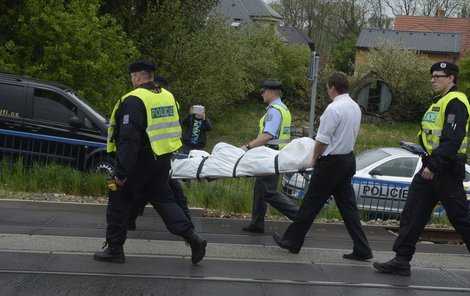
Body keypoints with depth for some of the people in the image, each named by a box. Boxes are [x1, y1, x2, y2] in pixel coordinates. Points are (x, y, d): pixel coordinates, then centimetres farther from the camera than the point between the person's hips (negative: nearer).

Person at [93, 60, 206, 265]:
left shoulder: (134, 100, -18)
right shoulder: (168, 96, 9)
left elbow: (129, 139, -23)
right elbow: (172, 130, 18)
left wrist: (121, 171, -21)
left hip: (139, 162, -7)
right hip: (162, 161, 7)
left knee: (119, 202, 8)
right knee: (163, 200, 15)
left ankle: (114, 249, 16)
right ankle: (192, 237, 1)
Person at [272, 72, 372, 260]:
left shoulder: (334, 109, -18)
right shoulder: (355, 107, 9)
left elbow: (322, 140, -17)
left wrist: (315, 159, 0)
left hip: (332, 161, -8)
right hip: (349, 158, 8)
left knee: (311, 203, 2)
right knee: (347, 204, 10)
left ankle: (292, 240, 13)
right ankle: (362, 249, 7)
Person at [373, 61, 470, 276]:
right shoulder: (441, 101, 18)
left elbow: (452, 140, -24)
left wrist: (433, 166, -25)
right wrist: (429, 163, 17)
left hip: (446, 170, -10)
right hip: (432, 167, 10)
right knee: (412, 213, 6)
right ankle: (402, 260, 9)